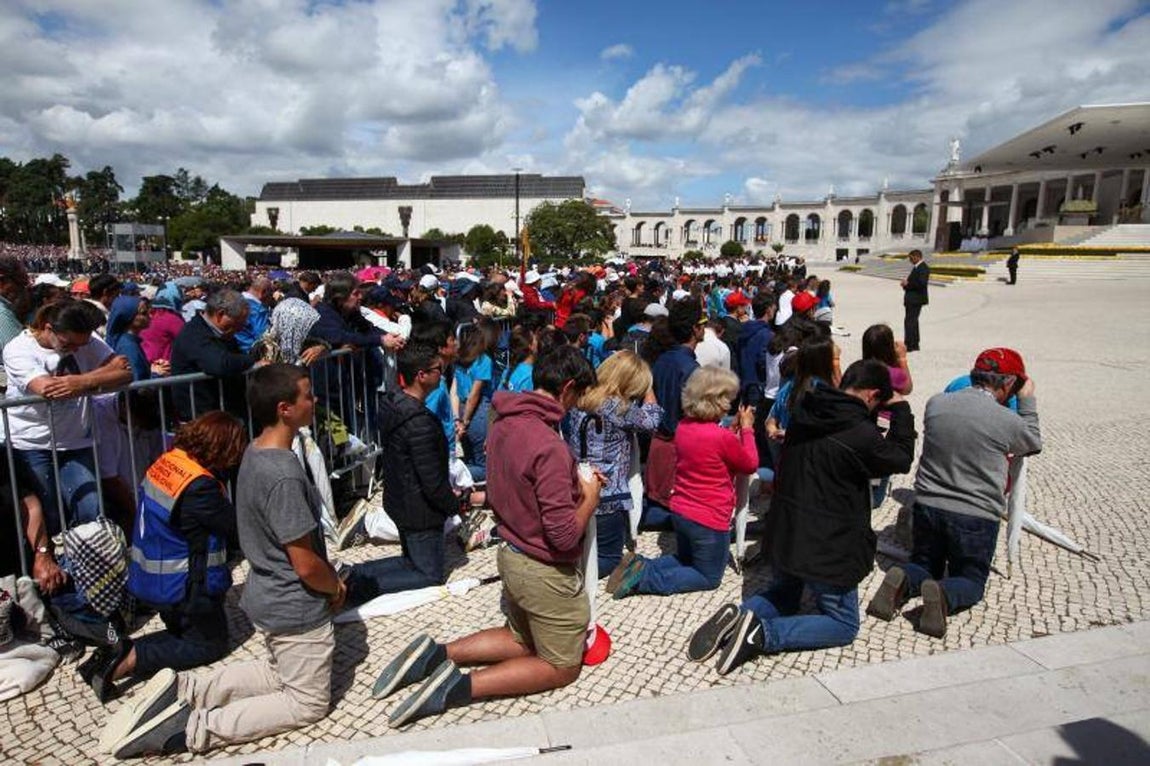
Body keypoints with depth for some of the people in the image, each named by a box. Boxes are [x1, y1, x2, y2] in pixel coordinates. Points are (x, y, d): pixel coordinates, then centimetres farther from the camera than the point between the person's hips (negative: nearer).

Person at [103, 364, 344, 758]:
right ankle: (194, 728, -1)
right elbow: (306, 565, -26)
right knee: (308, 703, 10)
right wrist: (337, 587, -5)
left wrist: (329, 578, 11)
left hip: (267, 597, 9)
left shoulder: (255, 452, -1)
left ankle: (184, 688, 15)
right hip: (296, 609, -9)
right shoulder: (284, 476, -31)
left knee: (280, 673, 30)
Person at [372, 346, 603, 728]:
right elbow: (565, 535, -28)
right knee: (562, 667, 14)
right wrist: (590, 497, -9)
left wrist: (575, 482, 6)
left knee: (522, 640, 30)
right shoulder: (550, 446, -30)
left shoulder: (504, 421, -3)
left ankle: (434, 655, 13)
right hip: (547, 573, -8)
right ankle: (458, 686, -2)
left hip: (511, 555, 8)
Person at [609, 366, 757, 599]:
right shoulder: (723, 438, -24)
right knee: (709, 577, 14)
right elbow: (750, 464, -5)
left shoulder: (683, 427, -1)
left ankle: (639, 567, 4)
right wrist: (746, 429, 3)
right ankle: (646, 578, -6)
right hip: (709, 521, -7)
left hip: (680, 512, 7)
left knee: (686, 562, 31)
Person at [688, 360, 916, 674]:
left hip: (783, 536, 7)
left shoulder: (805, 413, -2)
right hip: (827, 548, -7)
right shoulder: (861, 434, -22)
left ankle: (738, 616, -2)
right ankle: (762, 634, -10)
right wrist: (901, 408, 10)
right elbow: (901, 459, -1)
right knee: (844, 624, 15)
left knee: (782, 597, 31)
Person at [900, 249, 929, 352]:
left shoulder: (923, 268, -15)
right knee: (913, 321, 15)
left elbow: (922, 283, -25)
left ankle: (909, 345, -8)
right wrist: (906, 283, 5)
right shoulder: (917, 267, 16)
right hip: (913, 298, 11)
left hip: (916, 299, -11)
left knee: (909, 321, -10)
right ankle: (914, 344, 23)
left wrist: (908, 284, -16)